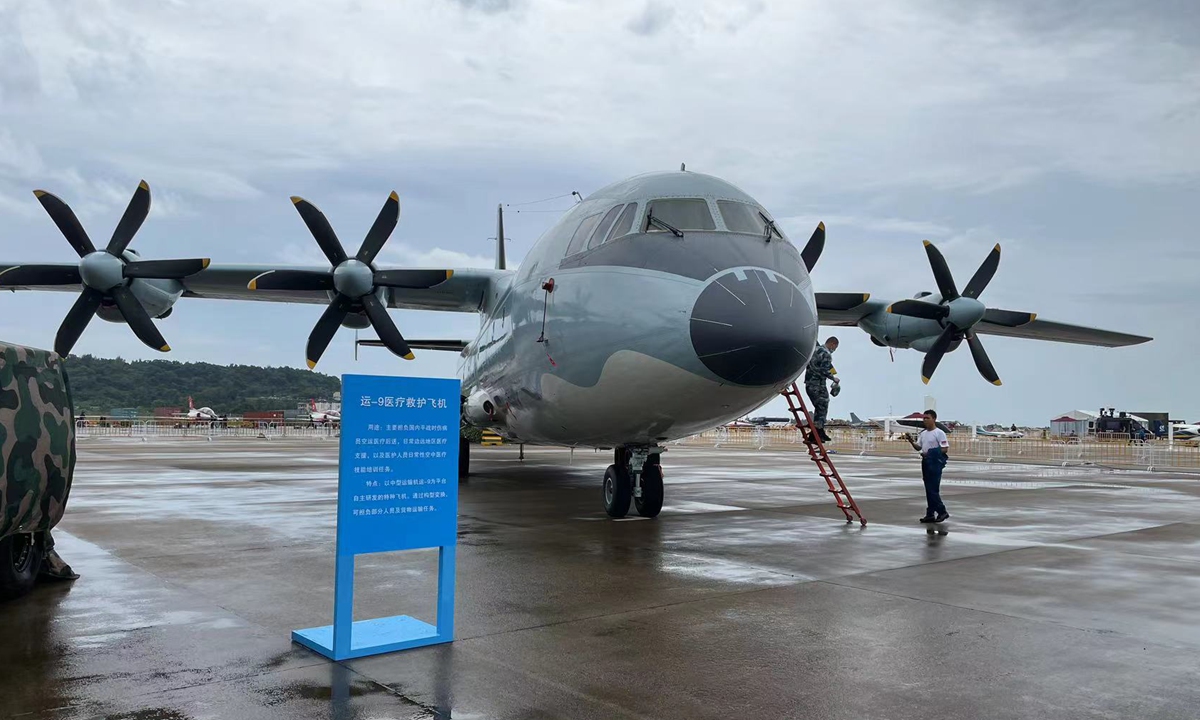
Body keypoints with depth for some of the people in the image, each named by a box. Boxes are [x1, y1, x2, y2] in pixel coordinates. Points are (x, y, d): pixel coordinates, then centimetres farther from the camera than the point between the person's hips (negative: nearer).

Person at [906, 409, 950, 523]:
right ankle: (930, 514, 14)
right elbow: (918, 447, 15)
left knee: (933, 489, -10)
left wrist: (930, 454, -20)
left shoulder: (939, 433, -10)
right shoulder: (923, 433, 14)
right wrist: (911, 441, -4)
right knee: (929, 490, 10)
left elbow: (945, 449, -15)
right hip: (925, 462, 8)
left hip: (935, 463, -8)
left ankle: (942, 512, 0)